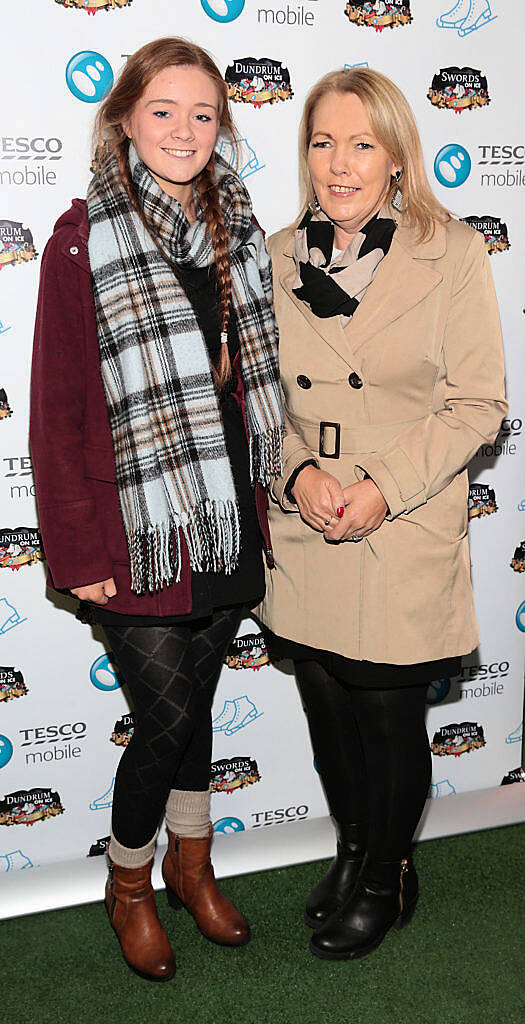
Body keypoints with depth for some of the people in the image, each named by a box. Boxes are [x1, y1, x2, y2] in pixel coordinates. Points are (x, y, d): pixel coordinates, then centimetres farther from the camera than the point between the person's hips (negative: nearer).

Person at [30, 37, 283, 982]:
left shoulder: (234, 229, 7)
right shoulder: (84, 240, -9)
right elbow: (58, 410, -10)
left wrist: (264, 496, 7)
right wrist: (80, 552, -12)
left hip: (228, 522, 5)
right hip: (140, 529, -5)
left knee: (196, 698, 18)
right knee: (168, 715, 2)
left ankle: (191, 863, 40)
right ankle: (128, 883, 30)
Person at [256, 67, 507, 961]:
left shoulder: (453, 254, -5)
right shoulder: (276, 257, 4)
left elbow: (476, 404, -6)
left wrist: (386, 487, -16)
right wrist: (299, 474, -9)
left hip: (405, 542, -3)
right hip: (303, 541, 3)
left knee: (390, 721, 8)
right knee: (329, 717, 16)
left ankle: (384, 880, 34)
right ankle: (351, 853, 42)